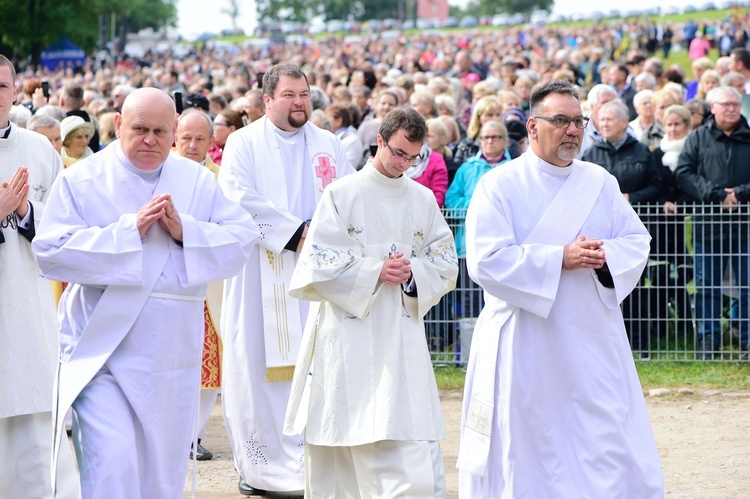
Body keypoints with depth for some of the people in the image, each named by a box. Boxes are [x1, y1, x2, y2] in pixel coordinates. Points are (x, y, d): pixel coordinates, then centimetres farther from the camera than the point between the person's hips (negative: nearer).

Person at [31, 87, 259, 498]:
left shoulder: (199, 182, 9)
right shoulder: (82, 180, 0)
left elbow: (241, 241, 1)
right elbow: (51, 250, -11)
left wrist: (185, 230, -15)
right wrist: (129, 230, -16)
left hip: (172, 354, 4)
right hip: (103, 351, -3)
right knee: (111, 464, -17)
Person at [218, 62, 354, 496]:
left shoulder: (329, 145, 14)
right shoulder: (244, 143, 4)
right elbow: (239, 198, -9)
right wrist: (294, 232, -14)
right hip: (263, 274, -2)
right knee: (257, 367, -3)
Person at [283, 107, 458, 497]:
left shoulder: (423, 200, 9)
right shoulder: (342, 195, -1)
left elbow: (445, 264, 12)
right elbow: (318, 265, -6)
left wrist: (413, 272, -8)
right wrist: (375, 272, -12)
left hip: (402, 334, 2)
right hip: (348, 334, -2)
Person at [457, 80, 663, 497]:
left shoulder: (601, 183, 10)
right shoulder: (500, 186, -4)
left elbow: (638, 240, 9)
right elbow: (485, 260, -13)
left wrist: (606, 255, -13)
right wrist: (559, 259, -18)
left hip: (594, 342, 4)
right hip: (527, 349, -4)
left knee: (611, 447, 1)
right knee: (528, 448, 2)